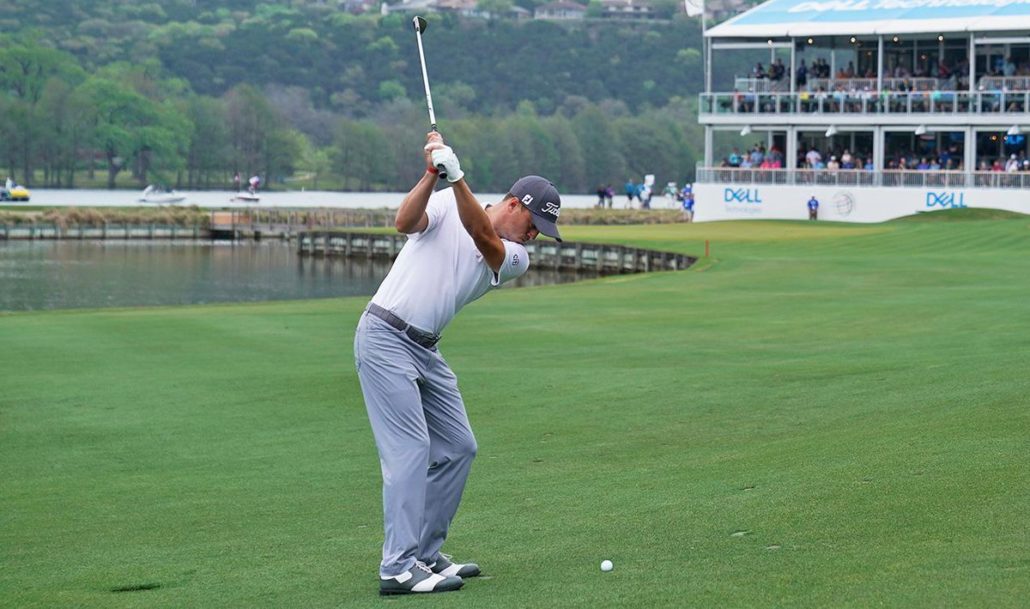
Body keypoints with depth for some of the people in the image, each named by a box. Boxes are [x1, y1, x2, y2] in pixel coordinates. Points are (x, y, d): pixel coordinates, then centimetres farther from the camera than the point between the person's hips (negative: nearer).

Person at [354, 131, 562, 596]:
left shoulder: (515, 258, 6)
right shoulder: (444, 206, -2)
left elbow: (482, 235, -15)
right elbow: (404, 222, -22)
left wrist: (456, 177, -30)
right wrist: (432, 174, -34)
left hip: (425, 349, 7)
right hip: (385, 337, -7)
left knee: (457, 447, 10)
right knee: (411, 448, -14)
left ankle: (425, 554, 20)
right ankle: (399, 569, -17)